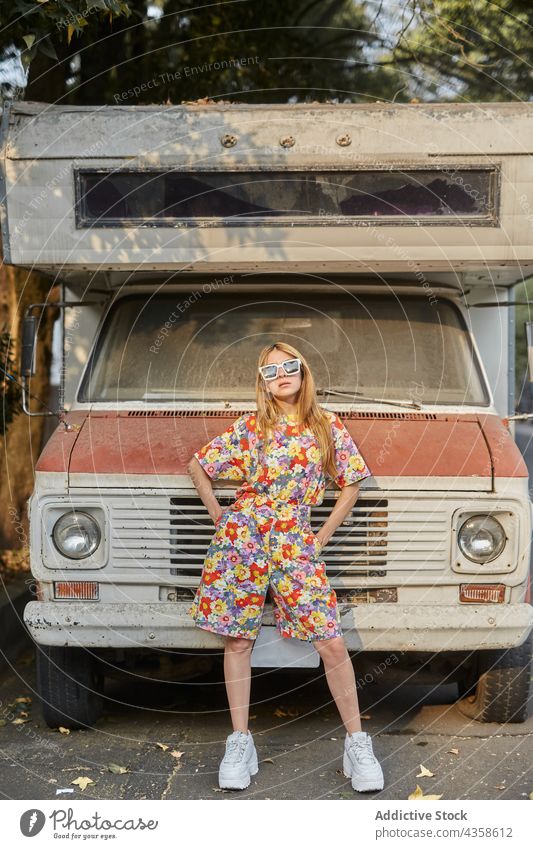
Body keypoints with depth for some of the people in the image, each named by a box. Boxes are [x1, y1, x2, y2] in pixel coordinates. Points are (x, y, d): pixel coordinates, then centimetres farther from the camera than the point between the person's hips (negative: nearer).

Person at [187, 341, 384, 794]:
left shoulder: (328, 425, 5)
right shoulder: (250, 427, 3)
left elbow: (352, 483, 10)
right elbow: (198, 465, 12)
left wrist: (322, 536, 6)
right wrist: (218, 515, 7)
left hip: (295, 546, 0)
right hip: (241, 539, 0)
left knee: (332, 643, -5)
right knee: (238, 641, 4)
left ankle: (357, 743, 8)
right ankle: (240, 743, 16)